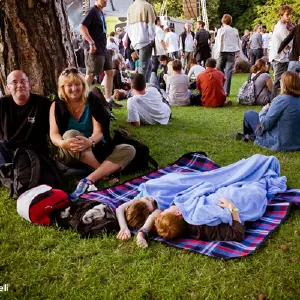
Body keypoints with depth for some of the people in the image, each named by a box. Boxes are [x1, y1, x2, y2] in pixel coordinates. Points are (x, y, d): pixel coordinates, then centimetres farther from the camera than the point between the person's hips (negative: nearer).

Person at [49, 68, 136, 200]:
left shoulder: (93, 102, -4)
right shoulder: (57, 106, -3)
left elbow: (99, 132, -15)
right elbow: (54, 135, -14)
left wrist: (90, 141, -40)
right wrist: (63, 143, -39)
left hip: (96, 150, 2)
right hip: (71, 155, -1)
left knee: (129, 150, -21)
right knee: (70, 134, -33)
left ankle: (88, 180, -37)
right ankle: (105, 172, -26)